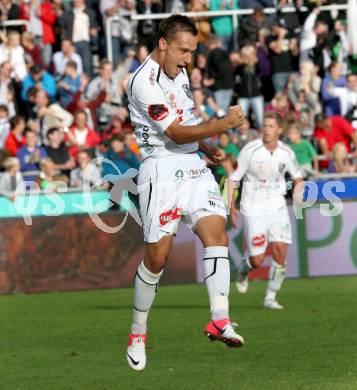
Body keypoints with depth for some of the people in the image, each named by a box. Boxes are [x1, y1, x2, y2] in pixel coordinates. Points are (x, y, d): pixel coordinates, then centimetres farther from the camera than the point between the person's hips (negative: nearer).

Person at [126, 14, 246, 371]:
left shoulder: (178, 71, 14)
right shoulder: (144, 82, -15)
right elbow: (176, 133, -18)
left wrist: (206, 148, 19)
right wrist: (224, 124, -22)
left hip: (192, 164, 8)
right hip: (161, 168, -8)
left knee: (216, 231, -13)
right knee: (157, 256, -6)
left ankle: (220, 320, -23)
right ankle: (137, 332, 12)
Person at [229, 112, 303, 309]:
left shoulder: (286, 152, -1)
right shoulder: (250, 150, -12)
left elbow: (297, 176, 17)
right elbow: (233, 179, -6)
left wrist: (298, 191, -3)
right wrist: (232, 209, -10)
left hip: (277, 206, 3)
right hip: (253, 209, -3)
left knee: (280, 251, -11)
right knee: (257, 260, -6)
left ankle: (270, 298, 4)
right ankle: (243, 270, 32)